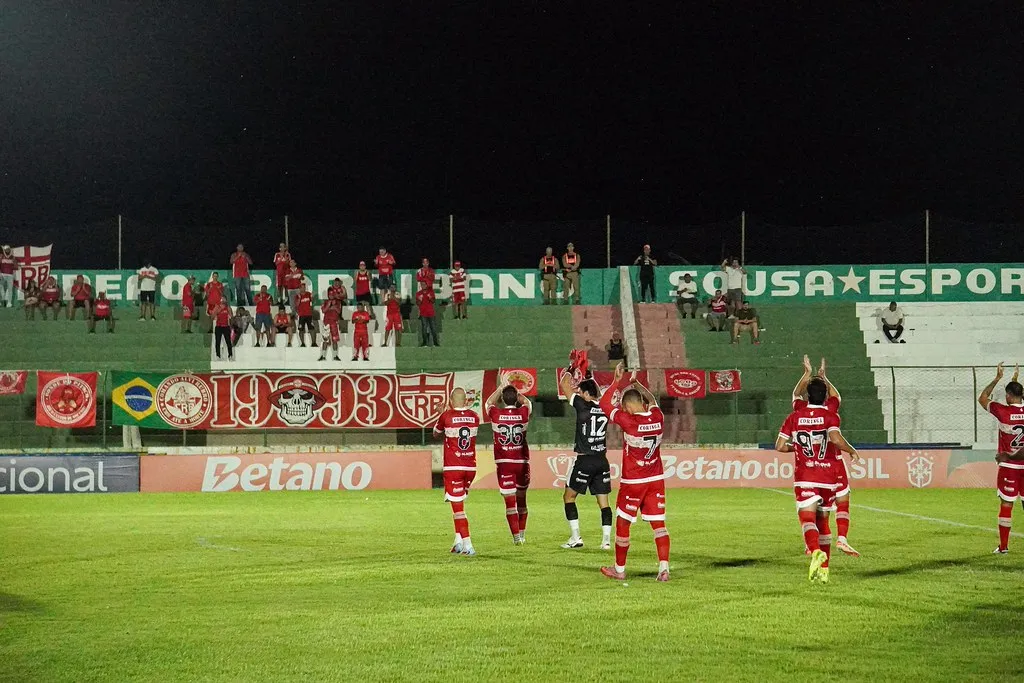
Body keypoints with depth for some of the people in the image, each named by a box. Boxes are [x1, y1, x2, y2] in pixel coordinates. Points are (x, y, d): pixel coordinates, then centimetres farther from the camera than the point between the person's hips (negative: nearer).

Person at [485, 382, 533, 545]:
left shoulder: (496, 414, -6)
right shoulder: (523, 413, -4)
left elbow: (488, 403, 18)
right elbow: (527, 402, 21)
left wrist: (500, 389, 28)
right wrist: (516, 393, 32)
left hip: (504, 464, -2)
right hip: (522, 462, 2)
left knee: (510, 501, -2)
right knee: (521, 499, 16)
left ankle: (516, 537, -9)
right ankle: (522, 534, 25)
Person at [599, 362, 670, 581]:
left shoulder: (628, 421, -19)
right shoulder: (657, 417, -4)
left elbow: (604, 405, -7)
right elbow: (652, 400, 20)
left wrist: (617, 381, -3)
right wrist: (635, 383, 26)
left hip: (632, 482, -5)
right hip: (656, 480, 5)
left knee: (622, 524, 9)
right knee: (658, 524, 5)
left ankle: (619, 569, 19)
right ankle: (664, 569, -3)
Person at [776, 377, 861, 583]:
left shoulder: (794, 417, 4)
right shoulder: (830, 416, -3)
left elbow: (780, 446, 2)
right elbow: (835, 438, -22)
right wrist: (852, 451, -5)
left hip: (804, 477, -1)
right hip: (828, 477, 1)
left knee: (807, 518, -11)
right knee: (823, 521, 13)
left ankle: (816, 551, -41)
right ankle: (824, 570, 14)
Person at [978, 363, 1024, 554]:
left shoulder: (1003, 411, -11)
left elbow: (982, 399, 5)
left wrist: (997, 378, 10)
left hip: (1008, 466, -3)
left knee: (1006, 505, 1)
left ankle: (1003, 546, 4)